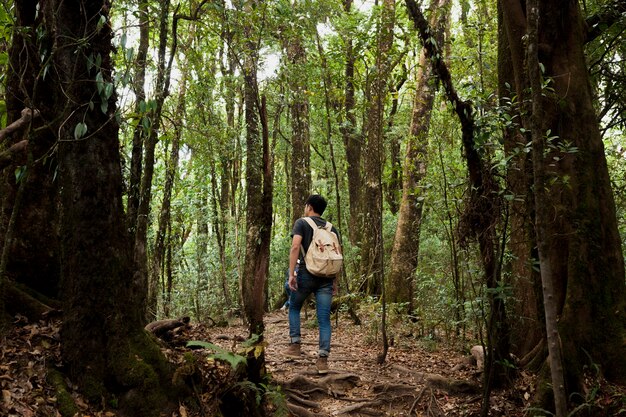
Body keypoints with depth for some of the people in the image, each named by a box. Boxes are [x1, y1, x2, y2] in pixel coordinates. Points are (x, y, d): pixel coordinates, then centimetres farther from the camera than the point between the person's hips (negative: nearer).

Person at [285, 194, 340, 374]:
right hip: (326, 278, 3)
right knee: (324, 319, 2)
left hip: (306, 274, -3)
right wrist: (335, 280, 16)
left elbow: (295, 247, -13)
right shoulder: (332, 228, 15)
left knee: (294, 308, 21)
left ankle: (295, 345, 14)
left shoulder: (301, 223, 2)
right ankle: (323, 359, -4)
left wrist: (291, 274, -14)